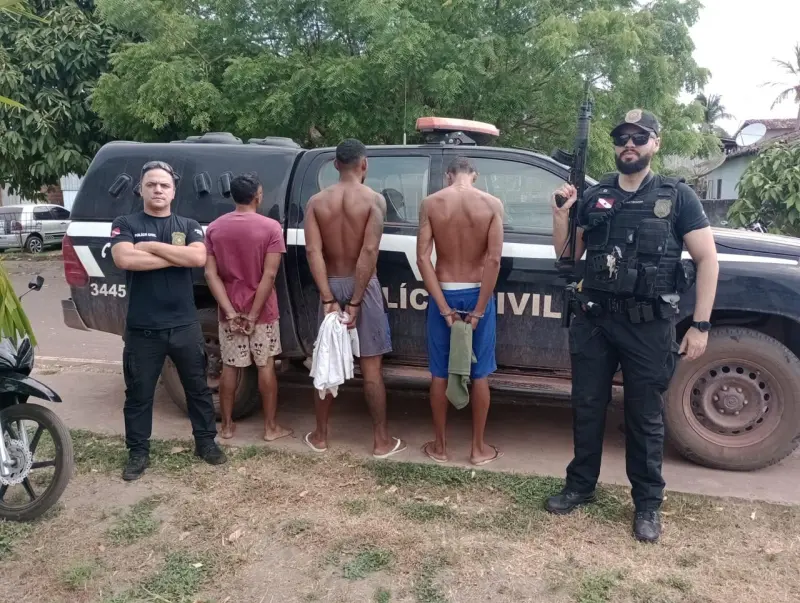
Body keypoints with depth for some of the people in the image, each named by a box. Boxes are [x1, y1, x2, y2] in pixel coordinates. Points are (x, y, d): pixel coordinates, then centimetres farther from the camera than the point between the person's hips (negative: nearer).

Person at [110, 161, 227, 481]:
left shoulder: (188, 226, 6)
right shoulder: (126, 224, 2)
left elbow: (199, 257, -15)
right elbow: (125, 259, -19)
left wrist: (152, 246, -15)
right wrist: (176, 257, -14)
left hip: (185, 326, 2)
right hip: (142, 329, -1)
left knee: (198, 387, 12)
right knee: (139, 393, 10)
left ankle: (206, 441, 28)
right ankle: (138, 452, 25)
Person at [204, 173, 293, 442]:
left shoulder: (214, 228, 0)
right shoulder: (271, 227, -11)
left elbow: (211, 274, -7)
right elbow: (269, 275, -17)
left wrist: (230, 312, -9)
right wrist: (253, 315, -13)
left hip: (229, 312, 3)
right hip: (263, 311, -3)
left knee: (230, 367, 13)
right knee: (266, 366, 7)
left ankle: (227, 425, 22)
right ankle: (271, 427, 14)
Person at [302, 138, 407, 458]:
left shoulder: (317, 201, -1)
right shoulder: (374, 199, -9)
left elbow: (313, 251, -11)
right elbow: (369, 252, -19)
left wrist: (328, 299, -13)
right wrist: (355, 303, -17)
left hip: (331, 286, 3)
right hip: (362, 286, -3)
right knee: (371, 367, 5)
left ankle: (320, 436, 23)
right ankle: (382, 440, 14)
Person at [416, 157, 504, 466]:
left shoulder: (431, 203, -4)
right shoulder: (492, 204, -6)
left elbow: (423, 258, -12)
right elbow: (494, 259, -14)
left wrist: (444, 308, -11)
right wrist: (478, 310, -12)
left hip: (443, 293, 1)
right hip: (478, 294, 0)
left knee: (440, 373, 12)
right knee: (480, 374, 11)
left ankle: (440, 446, 22)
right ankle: (478, 448, 21)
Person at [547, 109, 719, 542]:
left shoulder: (677, 197, -1)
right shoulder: (593, 197, 7)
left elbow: (707, 259, -3)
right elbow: (568, 255, 10)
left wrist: (700, 325, -9)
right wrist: (561, 214, -8)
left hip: (648, 327, -3)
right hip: (593, 323, 3)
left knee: (645, 417, 8)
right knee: (587, 408, 13)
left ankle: (648, 504, 24)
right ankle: (580, 486, 31)